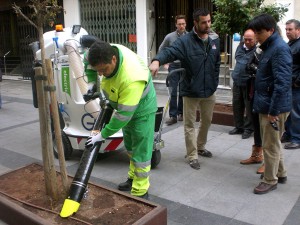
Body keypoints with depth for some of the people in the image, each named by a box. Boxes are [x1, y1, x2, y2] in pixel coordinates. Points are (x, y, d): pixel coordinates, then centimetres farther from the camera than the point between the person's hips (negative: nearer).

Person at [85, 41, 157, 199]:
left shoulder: (131, 79, -44)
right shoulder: (107, 52, -21)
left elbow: (124, 115, -37)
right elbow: (89, 57, 3)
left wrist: (103, 134, -27)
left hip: (142, 110, -8)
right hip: (124, 105, 8)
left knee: (141, 152, -3)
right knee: (130, 147, 21)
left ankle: (140, 193, 10)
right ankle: (133, 178, 40)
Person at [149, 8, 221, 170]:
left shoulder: (215, 39, 2)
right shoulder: (185, 41, -16)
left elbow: (217, 63, 12)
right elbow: (170, 51, -32)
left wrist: (214, 82, 10)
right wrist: (157, 60, -53)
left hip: (209, 91, 6)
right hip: (191, 91, -5)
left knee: (207, 121, 20)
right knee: (189, 125, 5)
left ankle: (200, 147, 43)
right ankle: (192, 156, 18)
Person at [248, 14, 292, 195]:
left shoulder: (280, 49, -19)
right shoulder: (270, 47, 12)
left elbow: (282, 83, -24)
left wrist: (273, 111, -24)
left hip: (274, 107, -10)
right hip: (267, 104, 10)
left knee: (270, 145, 3)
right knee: (273, 143, 20)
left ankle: (270, 181, 17)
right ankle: (281, 173, 35)